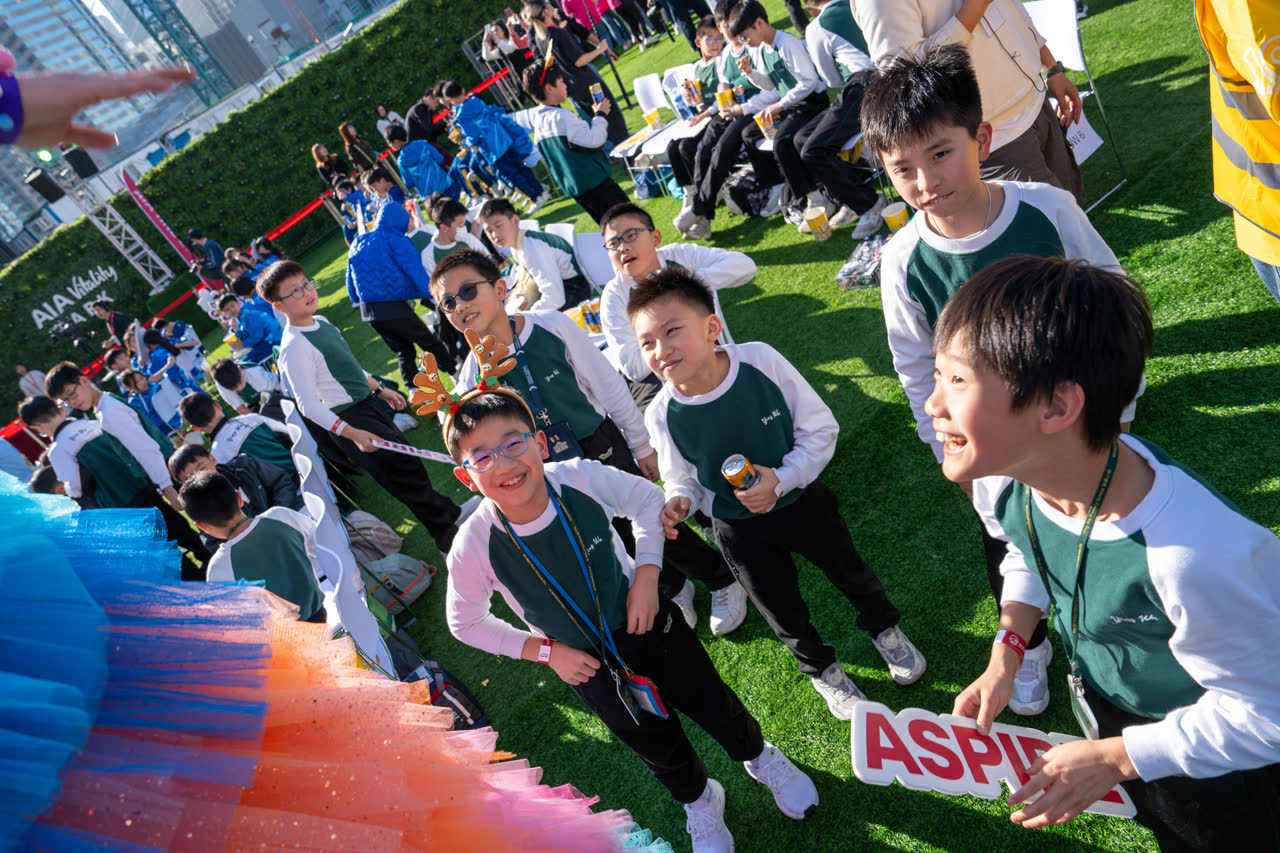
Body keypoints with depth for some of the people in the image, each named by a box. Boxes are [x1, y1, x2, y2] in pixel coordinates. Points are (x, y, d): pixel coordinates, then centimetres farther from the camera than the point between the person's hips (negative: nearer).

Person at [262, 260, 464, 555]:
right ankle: (448, 536, 12)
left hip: (370, 403, 8)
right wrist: (352, 433, -30)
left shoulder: (321, 322, 5)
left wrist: (380, 389, 22)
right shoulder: (294, 348, -22)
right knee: (405, 473, -5)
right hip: (351, 419, -8)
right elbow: (309, 406, -24)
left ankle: (447, 512, 39)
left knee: (404, 461, 20)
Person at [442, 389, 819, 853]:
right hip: (585, 661, 0)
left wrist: (646, 577, -17)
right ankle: (699, 802, 54)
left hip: (645, 620, 0)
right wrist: (545, 650, -13)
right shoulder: (475, 546, -28)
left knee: (711, 702, 18)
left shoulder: (581, 478, -29)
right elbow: (465, 623, -9)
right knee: (655, 740, 19)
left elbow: (648, 499, -8)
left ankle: (760, 757, 54)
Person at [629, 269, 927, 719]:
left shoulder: (760, 360, -29)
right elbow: (682, 479, -6)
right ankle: (823, 670, 53)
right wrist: (678, 501, -28)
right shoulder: (661, 414, -24)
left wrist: (782, 478, -29)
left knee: (849, 572, 24)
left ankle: (884, 629, 59)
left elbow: (820, 427, -17)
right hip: (740, 529, 1)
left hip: (803, 498, 0)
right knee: (784, 613, 20)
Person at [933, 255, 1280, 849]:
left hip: (1213, 768, -5)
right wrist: (1004, 660, -12)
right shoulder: (1001, 483, -24)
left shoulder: (1198, 556, -45)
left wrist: (1113, 759, -25)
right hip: (1100, 707, 5)